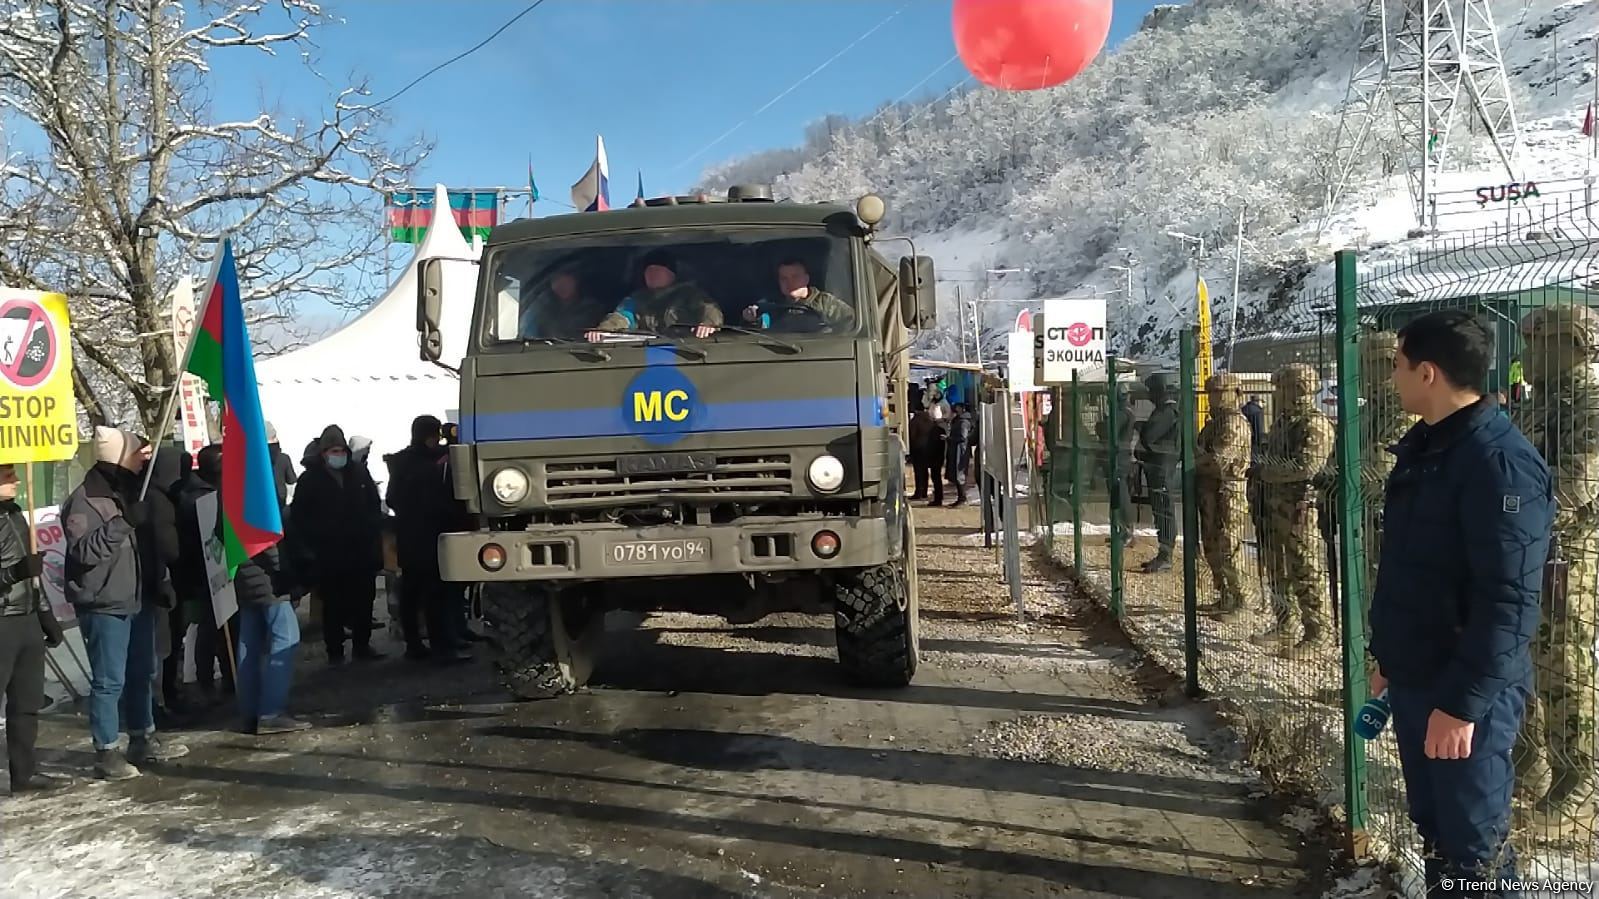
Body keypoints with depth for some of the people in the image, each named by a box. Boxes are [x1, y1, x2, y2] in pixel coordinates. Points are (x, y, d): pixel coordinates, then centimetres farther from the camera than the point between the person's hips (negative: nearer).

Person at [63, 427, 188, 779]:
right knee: (109, 681, -4)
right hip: (104, 605, -9)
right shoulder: (85, 499, -14)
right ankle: (106, 753, 4)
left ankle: (144, 740, 28)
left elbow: (150, 539, 24)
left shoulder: (131, 489, 12)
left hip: (139, 599, 9)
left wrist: (159, 582, 17)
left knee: (142, 674, 16)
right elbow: (84, 551, -24)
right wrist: (122, 522, -29)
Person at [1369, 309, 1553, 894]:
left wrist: (1462, 702, -24)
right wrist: (1388, 656, 20)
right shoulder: (1422, 447, 8)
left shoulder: (1500, 462, -21)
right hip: (1414, 680, 8)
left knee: (1474, 847, 4)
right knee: (1432, 827, 20)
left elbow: (1508, 600, -24)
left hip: (1467, 694, -8)